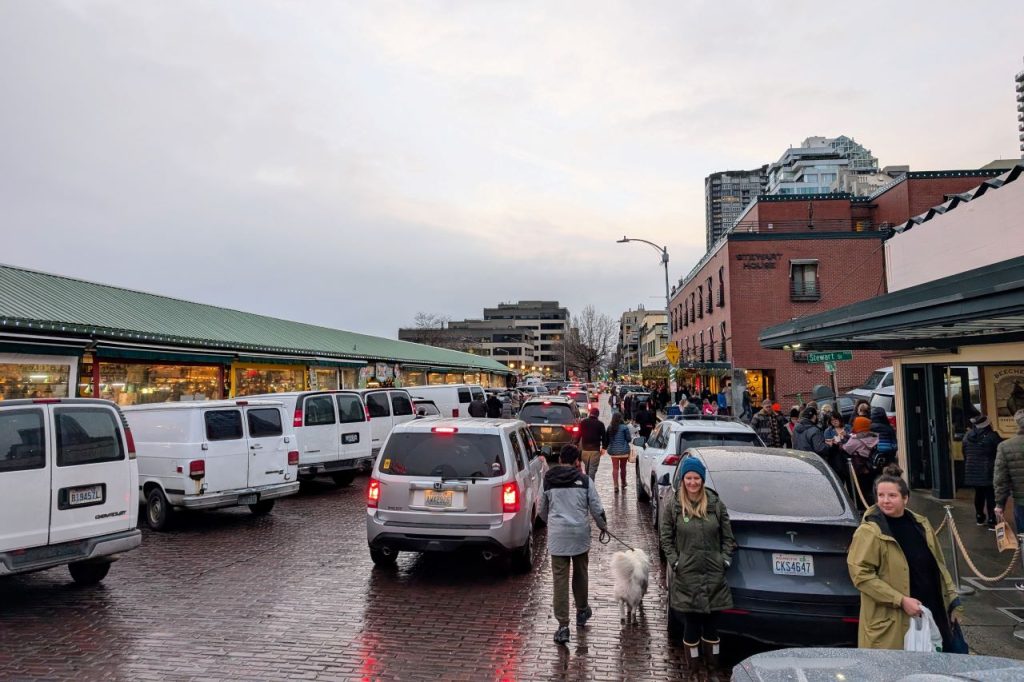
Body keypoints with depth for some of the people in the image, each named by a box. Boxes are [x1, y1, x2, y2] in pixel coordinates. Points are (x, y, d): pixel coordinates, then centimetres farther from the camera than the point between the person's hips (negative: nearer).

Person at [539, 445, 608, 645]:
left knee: (560, 579, 2)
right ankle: (582, 612, 38)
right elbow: (596, 508, 0)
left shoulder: (548, 481, 2)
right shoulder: (584, 481, -3)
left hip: (557, 536, 0)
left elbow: (543, 510, 13)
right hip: (580, 534, 0)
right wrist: (603, 525, 19)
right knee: (580, 575, 20)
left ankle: (563, 625, 0)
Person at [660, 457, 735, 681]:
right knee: (691, 625, 6)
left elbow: (727, 537, 8)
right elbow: (666, 539, 2)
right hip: (686, 577, -1)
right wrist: (675, 562, -7)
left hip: (714, 576, 2)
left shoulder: (716, 505, 2)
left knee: (711, 625, 11)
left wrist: (725, 560, -1)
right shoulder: (673, 507, -3)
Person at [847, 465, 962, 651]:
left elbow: (938, 564, 18)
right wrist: (901, 600, -20)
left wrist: (952, 599, 14)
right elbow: (860, 574, -18)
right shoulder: (869, 531, -13)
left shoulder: (921, 523, 8)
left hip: (932, 614, 6)